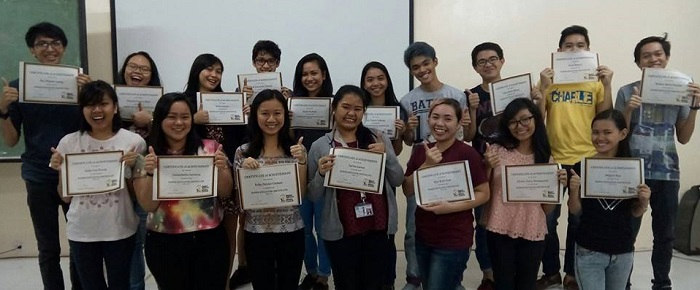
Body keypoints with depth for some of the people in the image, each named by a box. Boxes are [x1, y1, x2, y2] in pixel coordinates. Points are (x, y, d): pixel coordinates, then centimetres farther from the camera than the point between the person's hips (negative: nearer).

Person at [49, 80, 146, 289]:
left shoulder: (133, 141, -8)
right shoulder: (69, 143, -3)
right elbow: (66, 197, 5)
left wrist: (130, 168, -17)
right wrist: (60, 171, -11)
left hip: (120, 230, -1)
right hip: (81, 231, 2)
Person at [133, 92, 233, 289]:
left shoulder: (210, 148, -1)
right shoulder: (146, 157, -2)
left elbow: (226, 193, 1)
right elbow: (148, 206, -6)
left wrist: (221, 168, -18)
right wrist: (151, 173, -21)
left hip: (210, 239, 0)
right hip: (164, 243, 0)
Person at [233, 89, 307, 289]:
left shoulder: (296, 149, -1)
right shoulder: (243, 152, -3)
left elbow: (302, 194, -4)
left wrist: (302, 161, -16)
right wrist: (245, 170, -16)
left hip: (292, 232, 1)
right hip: (257, 233, 0)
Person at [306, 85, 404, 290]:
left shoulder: (379, 140, 3)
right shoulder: (319, 146, -2)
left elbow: (397, 180, 4)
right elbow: (313, 196, 0)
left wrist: (386, 156, -12)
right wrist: (321, 174, -19)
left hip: (377, 227, 2)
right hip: (340, 231, -1)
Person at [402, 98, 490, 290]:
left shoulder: (467, 153, -13)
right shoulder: (420, 151, 2)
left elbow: (484, 194, -10)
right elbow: (408, 191, -2)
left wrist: (451, 206, -23)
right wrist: (427, 165, -16)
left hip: (454, 240, -5)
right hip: (423, 236, 6)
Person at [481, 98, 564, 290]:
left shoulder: (546, 158, 4)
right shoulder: (497, 150, -3)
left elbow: (547, 209, 5)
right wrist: (487, 167, -16)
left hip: (533, 233, 2)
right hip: (499, 231, -2)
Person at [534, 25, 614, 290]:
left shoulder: (596, 81, 6)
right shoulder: (549, 80, 4)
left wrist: (607, 85, -9)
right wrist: (543, 88, -13)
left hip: (587, 159, 1)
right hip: (553, 158, 0)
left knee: (579, 220, 9)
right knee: (547, 219, 3)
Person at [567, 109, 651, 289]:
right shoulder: (582, 167, -8)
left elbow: (635, 213, 6)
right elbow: (575, 211, -2)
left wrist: (644, 200, -14)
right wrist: (574, 190, -20)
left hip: (623, 252, 3)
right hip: (589, 251, -3)